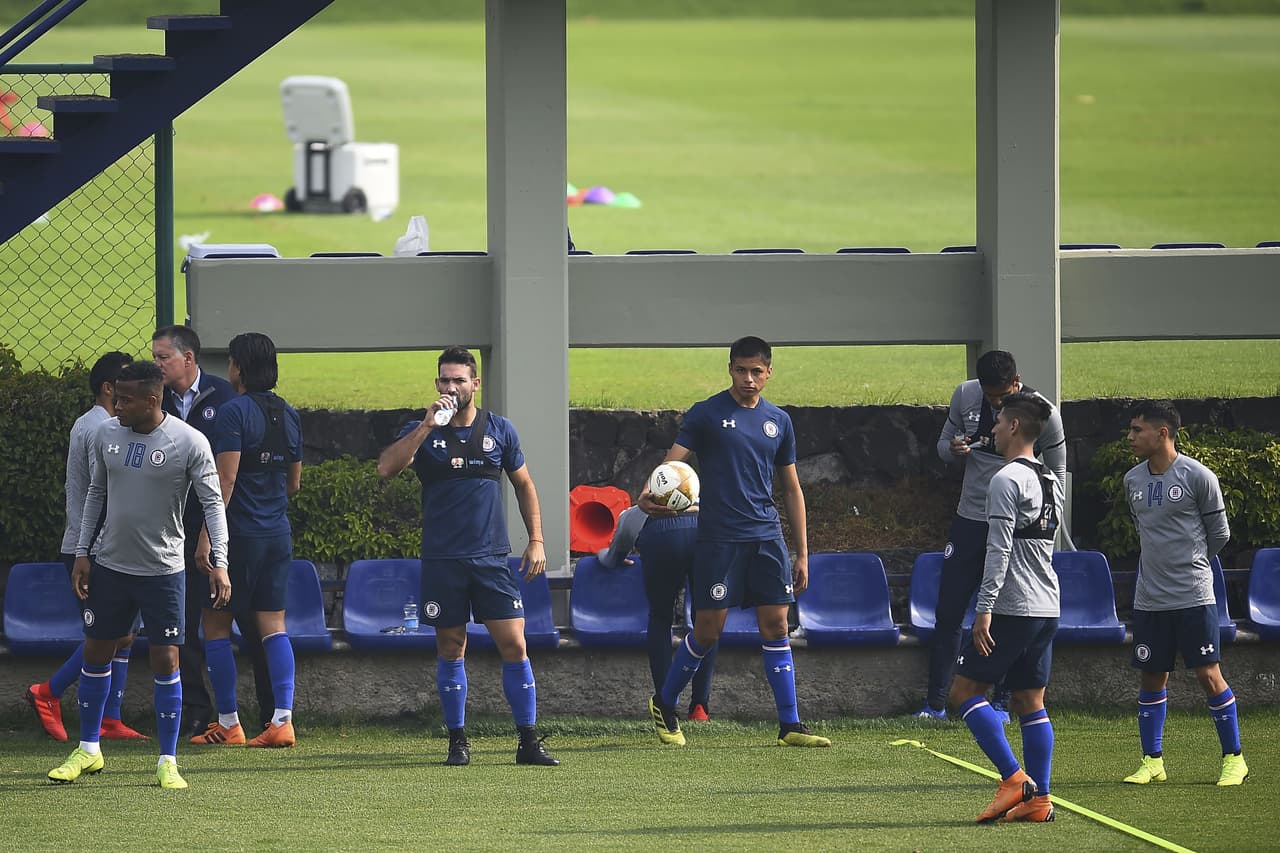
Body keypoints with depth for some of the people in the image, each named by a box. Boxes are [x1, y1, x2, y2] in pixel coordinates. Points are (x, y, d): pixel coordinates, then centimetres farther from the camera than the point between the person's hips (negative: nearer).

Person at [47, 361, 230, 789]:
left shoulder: (189, 442, -13)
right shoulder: (106, 434, 0)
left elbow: (213, 502, -11)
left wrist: (219, 562, -20)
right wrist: (82, 552, 9)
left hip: (163, 571, -4)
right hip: (109, 565, 4)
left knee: (166, 662, -5)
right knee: (96, 654, 9)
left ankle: (168, 762, 4)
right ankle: (88, 750, 24)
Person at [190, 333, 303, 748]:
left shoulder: (234, 412, -12)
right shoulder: (288, 415, 10)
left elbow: (225, 480, -18)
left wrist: (207, 534, -16)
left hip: (240, 534, -7)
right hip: (278, 535, 7)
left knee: (216, 625, 4)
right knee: (273, 625, 6)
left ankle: (228, 724, 3)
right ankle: (282, 720, -5)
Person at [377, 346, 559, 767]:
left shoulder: (499, 429, 8)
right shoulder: (422, 432, 2)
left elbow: (524, 484, 18)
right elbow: (386, 468, -15)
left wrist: (536, 539, 10)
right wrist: (427, 426, -21)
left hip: (492, 558, 1)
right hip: (442, 559, -1)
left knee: (513, 644, -5)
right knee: (450, 649, 3)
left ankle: (528, 741, 0)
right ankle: (458, 742, 12)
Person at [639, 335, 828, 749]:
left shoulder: (778, 421, 12)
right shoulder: (706, 414, -1)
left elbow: (791, 489, 17)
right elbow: (673, 461, -10)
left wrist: (802, 554, 15)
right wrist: (650, 494, -33)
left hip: (766, 537, 4)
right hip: (718, 539, -4)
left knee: (776, 627, -1)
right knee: (708, 632, -2)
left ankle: (790, 726, 1)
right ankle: (663, 705, 20)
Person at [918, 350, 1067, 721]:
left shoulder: (1043, 413, -11)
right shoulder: (965, 395, -2)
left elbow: (1057, 475, -1)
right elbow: (944, 445, 12)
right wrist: (953, 450, -13)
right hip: (970, 520, 3)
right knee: (948, 611, 1)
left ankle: (1002, 703, 9)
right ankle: (935, 702, 6)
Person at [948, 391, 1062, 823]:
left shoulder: (1007, 480, -13)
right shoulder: (1051, 481, 15)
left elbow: (999, 550, -18)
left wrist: (985, 608, -18)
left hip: (1012, 608, -9)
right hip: (1047, 607, 9)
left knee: (965, 690, -3)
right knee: (1030, 702, 10)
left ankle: (1014, 779, -12)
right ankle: (1038, 799, 4)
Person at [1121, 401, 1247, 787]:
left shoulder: (1198, 477, -9)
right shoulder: (1133, 480, 7)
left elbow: (1219, 534, 1)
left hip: (1193, 596, -5)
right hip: (1149, 597, 5)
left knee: (1209, 675, -5)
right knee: (1151, 678, 6)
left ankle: (1234, 758, 5)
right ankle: (1152, 761, 15)